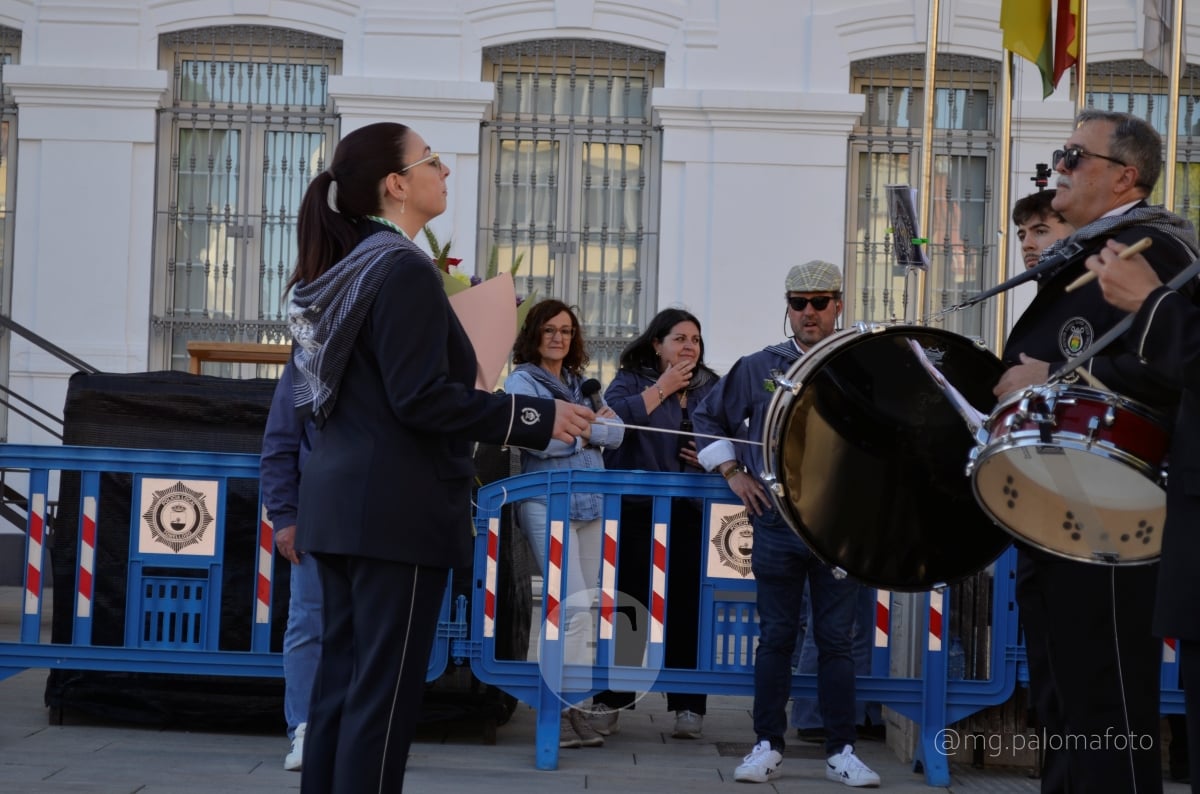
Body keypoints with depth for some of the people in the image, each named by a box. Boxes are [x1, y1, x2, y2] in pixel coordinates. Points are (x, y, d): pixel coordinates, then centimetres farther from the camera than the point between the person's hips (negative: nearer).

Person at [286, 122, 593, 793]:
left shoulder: (344, 270, 14)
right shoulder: (405, 269, -15)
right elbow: (422, 399, -21)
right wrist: (537, 417, -16)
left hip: (339, 500, 9)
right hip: (397, 509, -9)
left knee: (341, 682, 12)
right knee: (386, 693, -4)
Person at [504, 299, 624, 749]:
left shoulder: (581, 383, 20)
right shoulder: (521, 381, 2)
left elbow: (617, 433, 9)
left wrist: (581, 429, -7)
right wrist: (591, 427, -3)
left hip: (591, 502, 6)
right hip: (548, 502, -6)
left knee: (584, 606, 3)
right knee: (573, 605, -14)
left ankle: (572, 703, 7)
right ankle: (559, 708, -10)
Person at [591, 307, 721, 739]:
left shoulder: (711, 388, 15)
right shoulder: (631, 380, 7)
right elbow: (613, 417, -14)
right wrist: (662, 388, -8)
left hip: (690, 514, 2)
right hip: (636, 510, -2)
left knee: (686, 606, -1)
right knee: (626, 604, -1)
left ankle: (688, 705, 4)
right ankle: (609, 701, 7)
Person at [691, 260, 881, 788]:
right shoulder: (758, 368, 6)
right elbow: (709, 417, 17)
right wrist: (732, 472, 8)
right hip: (776, 524, 1)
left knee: (837, 640, 3)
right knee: (776, 637, 5)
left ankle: (842, 753, 9)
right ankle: (767, 746, 12)